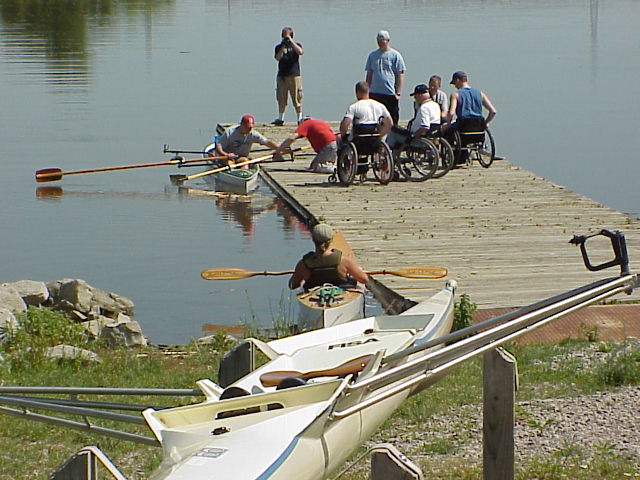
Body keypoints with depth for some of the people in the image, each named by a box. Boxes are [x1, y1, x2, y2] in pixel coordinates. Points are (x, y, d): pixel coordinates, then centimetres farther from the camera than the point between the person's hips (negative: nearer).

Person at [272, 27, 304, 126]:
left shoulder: (296, 45, 8)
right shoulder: (279, 47, 11)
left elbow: (300, 52, -15)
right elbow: (278, 58, -6)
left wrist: (291, 41, -14)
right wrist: (283, 46, -13)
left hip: (294, 75, -2)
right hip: (281, 76, 2)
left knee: (297, 98, -5)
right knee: (281, 99, 4)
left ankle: (300, 118, -1)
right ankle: (280, 118, 13)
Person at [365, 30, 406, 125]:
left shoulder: (395, 55, 1)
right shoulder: (372, 55, 12)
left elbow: (400, 75, -2)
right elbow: (369, 74, 16)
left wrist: (398, 93, -9)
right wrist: (367, 91, 10)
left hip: (391, 93, -4)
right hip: (374, 93, 4)